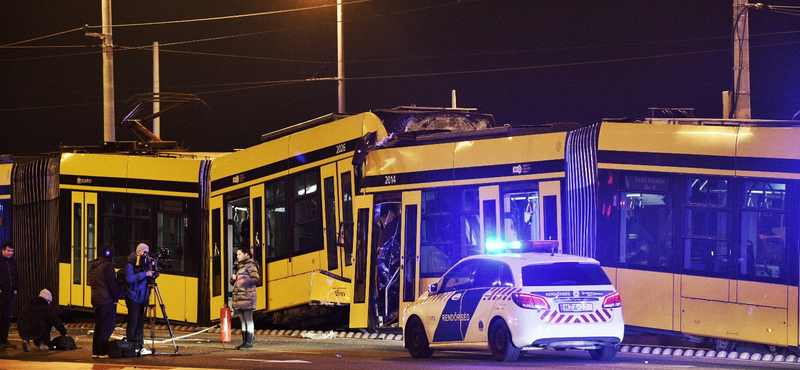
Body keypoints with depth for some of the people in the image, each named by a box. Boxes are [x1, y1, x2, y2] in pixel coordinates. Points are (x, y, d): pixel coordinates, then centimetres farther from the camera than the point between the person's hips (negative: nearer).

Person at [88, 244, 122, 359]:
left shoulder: (93, 266, 14)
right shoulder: (107, 266, -14)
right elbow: (112, 284, -16)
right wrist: (116, 297, -4)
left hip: (96, 300, 9)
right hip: (107, 301, -9)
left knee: (99, 326, 13)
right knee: (107, 327, -6)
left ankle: (95, 352, 14)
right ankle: (103, 352, -9)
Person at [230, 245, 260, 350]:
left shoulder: (250, 265, -5)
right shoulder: (238, 266, 20)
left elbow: (256, 279, -13)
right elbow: (233, 282, 24)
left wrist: (245, 280, -26)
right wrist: (233, 278, 1)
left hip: (247, 296, -9)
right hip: (238, 296, 9)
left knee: (248, 320, -8)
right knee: (242, 321, 10)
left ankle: (249, 343, -8)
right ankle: (244, 342, 13)